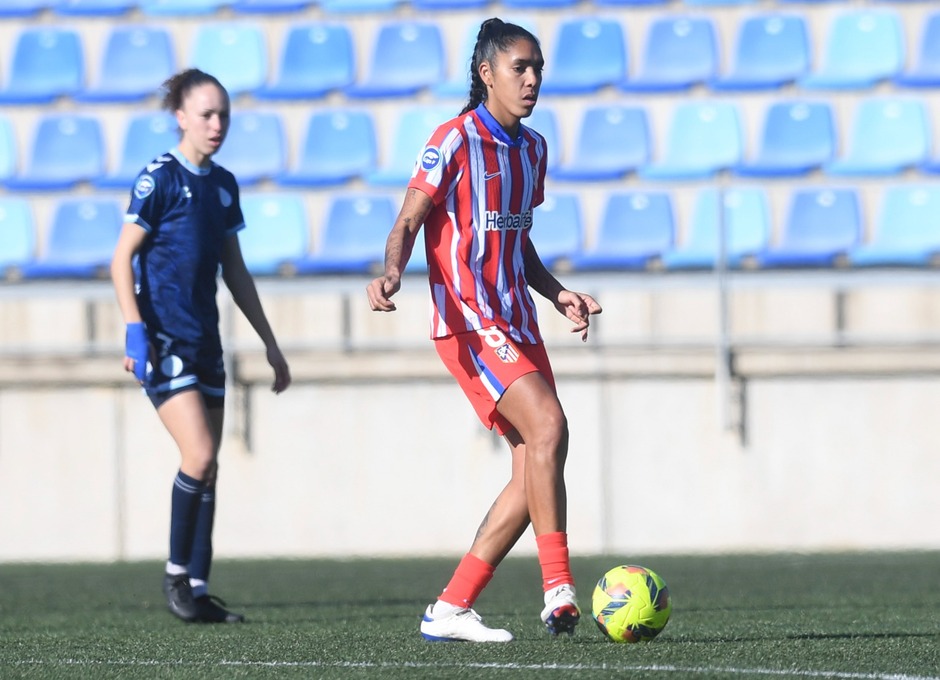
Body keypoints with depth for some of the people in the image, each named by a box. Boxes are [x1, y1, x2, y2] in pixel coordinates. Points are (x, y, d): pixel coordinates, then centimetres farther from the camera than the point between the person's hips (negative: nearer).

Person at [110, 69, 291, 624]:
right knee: (199, 456, -17)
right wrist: (135, 328, -19)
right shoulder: (160, 178, -8)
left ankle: (198, 591, 8)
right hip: (164, 340, -7)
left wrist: (270, 343, 20)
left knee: (208, 471, 5)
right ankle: (176, 574, -3)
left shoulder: (223, 184, 12)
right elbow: (122, 259, -8)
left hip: (205, 341, 7)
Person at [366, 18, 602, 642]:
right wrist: (392, 273, -29)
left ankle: (451, 611, 6)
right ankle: (560, 592, -25)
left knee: (534, 473, 1)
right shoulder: (456, 141, -7)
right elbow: (409, 222, -10)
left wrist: (558, 294, 12)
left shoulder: (531, 148, 16)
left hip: (517, 322, 8)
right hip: (469, 321, -8)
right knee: (548, 427, -25)